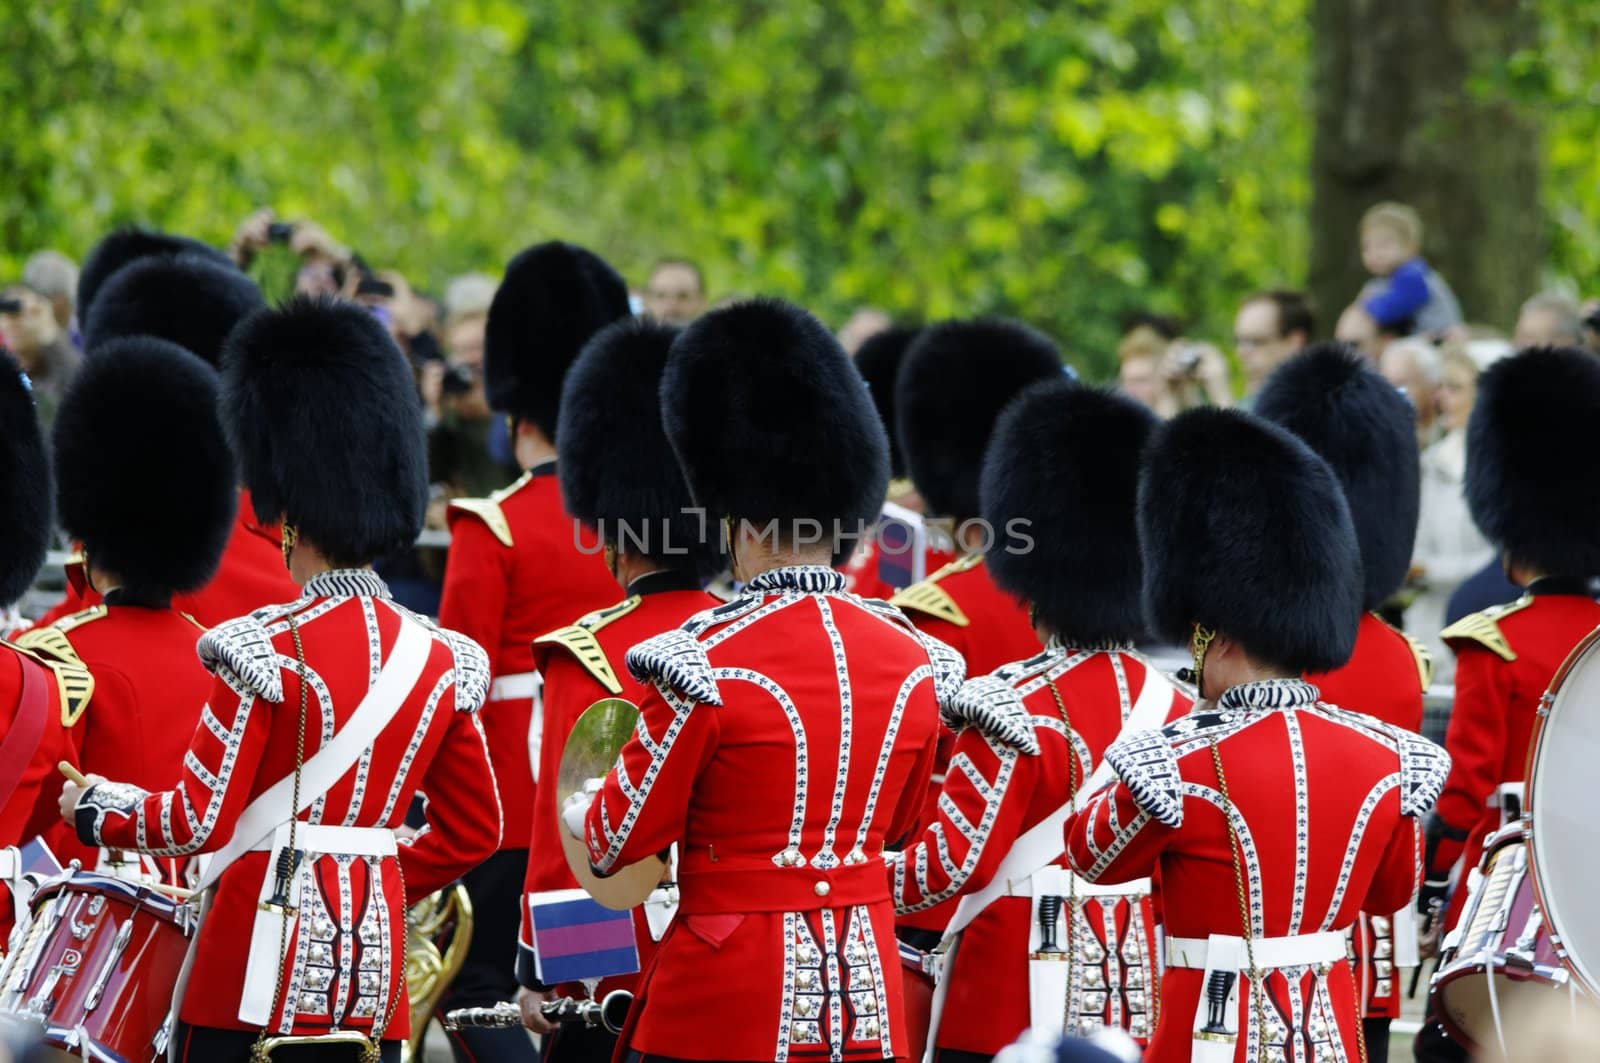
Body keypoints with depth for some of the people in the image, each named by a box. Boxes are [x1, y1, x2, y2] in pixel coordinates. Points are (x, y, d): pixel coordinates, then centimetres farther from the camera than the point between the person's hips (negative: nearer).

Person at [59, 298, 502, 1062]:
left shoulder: (265, 653, -11)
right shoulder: (437, 660, 8)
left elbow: (199, 822, -11)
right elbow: (475, 832, 14)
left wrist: (95, 809, 5)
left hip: (264, 959, -6)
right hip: (373, 964, 6)